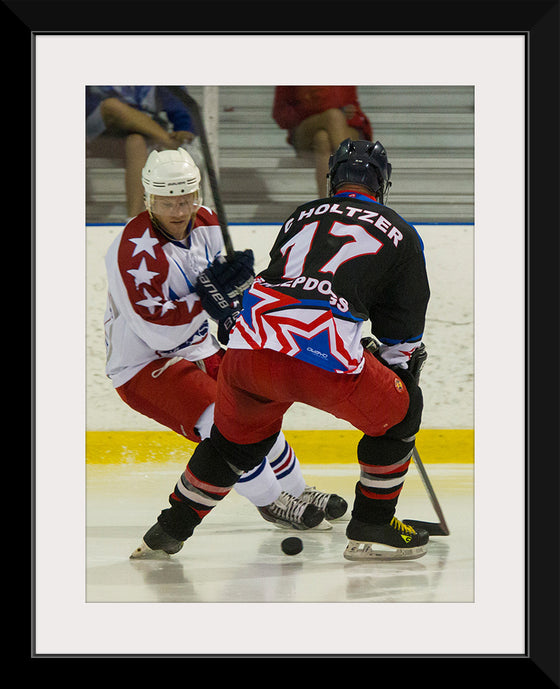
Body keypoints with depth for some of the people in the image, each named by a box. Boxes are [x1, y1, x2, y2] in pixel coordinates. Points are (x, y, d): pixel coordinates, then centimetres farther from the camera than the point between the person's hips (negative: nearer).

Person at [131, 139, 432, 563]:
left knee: (236, 437, 30)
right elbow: (404, 334, 20)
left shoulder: (301, 217, 29)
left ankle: (169, 530, 36)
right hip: (326, 357, -5)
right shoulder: (399, 234, 18)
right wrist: (404, 371, 39)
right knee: (399, 412, 20)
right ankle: (372, 529, 21)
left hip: (249, 347, 5)